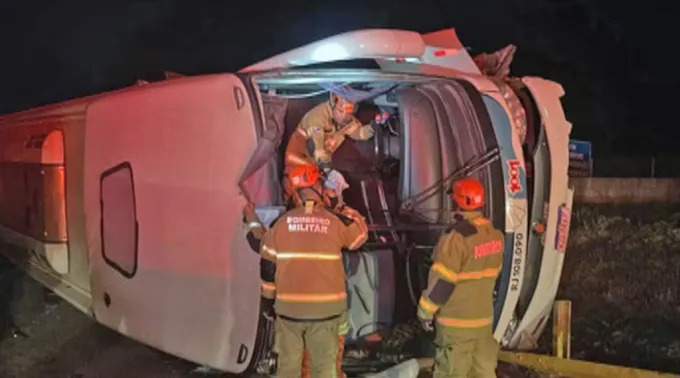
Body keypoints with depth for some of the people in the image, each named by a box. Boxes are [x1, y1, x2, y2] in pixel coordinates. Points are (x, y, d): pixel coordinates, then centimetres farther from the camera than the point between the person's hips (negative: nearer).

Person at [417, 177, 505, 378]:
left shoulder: (457, 237, -21)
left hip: (457, 320, -7)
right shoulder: (495, 235, 4)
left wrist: (425, 311, -8)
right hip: (484, 316, 8)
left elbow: (442, 281, -18)